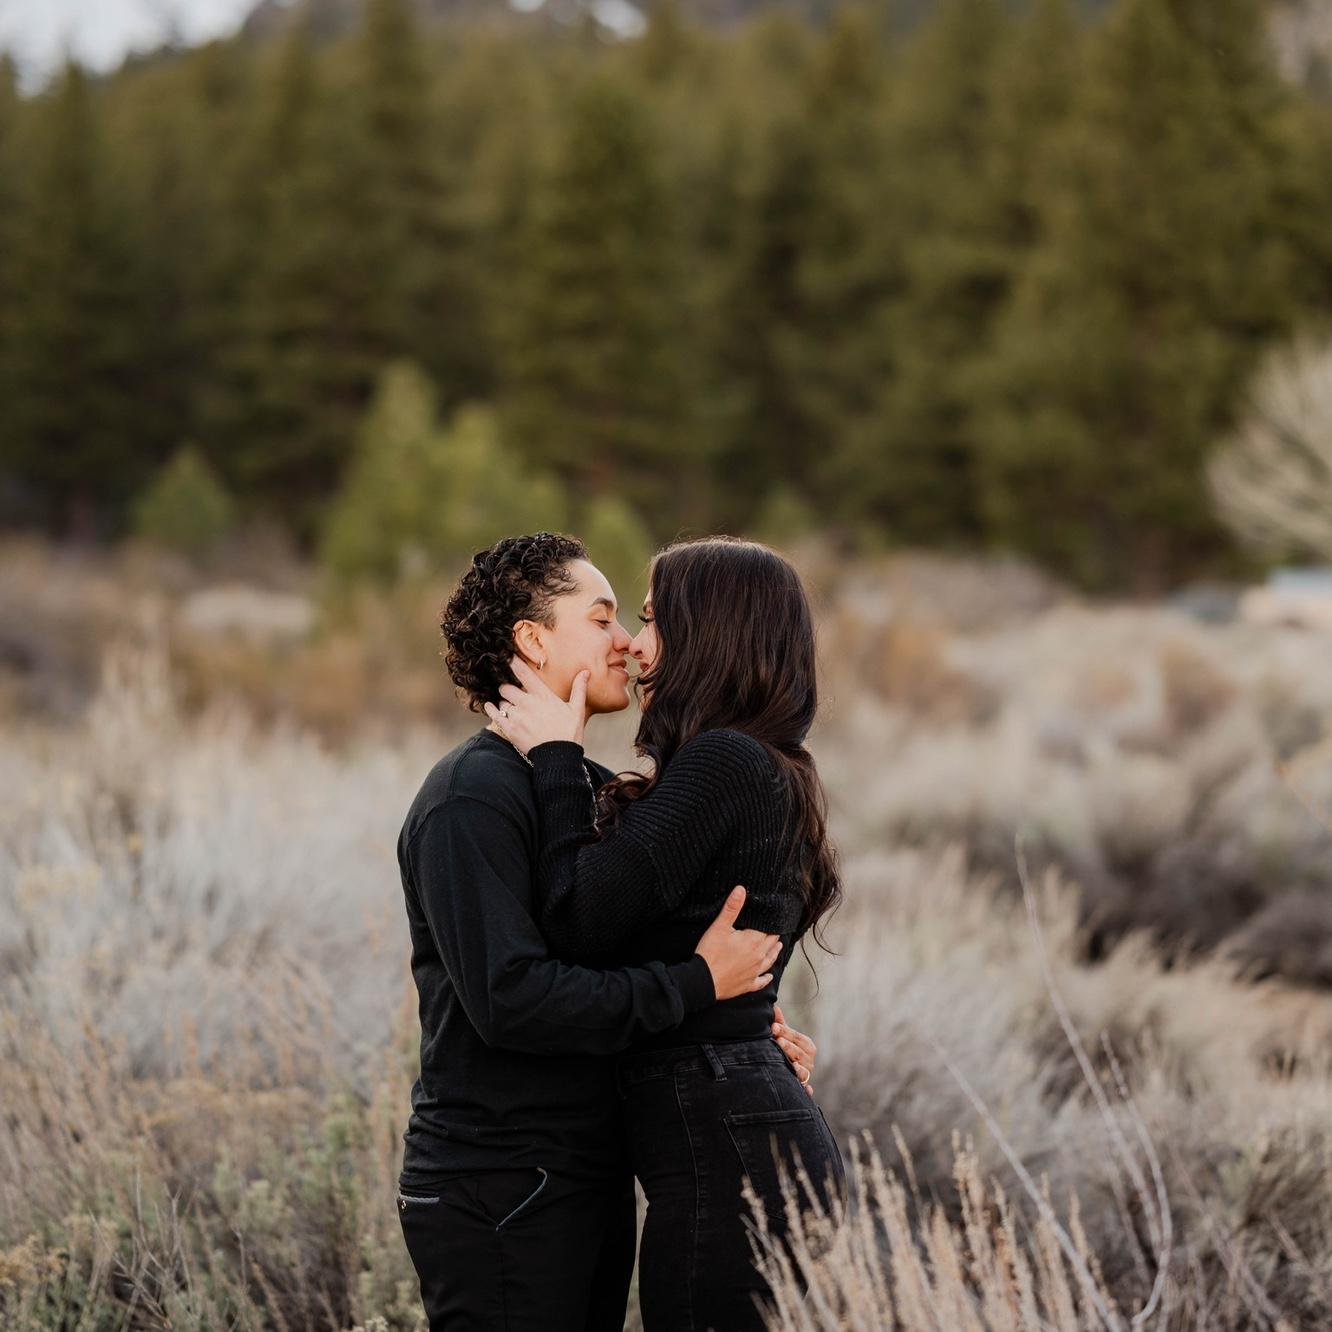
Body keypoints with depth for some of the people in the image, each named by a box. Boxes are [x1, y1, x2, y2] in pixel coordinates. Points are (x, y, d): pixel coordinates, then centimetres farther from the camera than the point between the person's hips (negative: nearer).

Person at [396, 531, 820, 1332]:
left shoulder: (595, 788, 16)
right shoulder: (470, 799, -15)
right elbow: (509, 998, -26)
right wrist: (698, 983, -20)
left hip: (592, 1178, 9)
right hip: (498, 1197, -9)